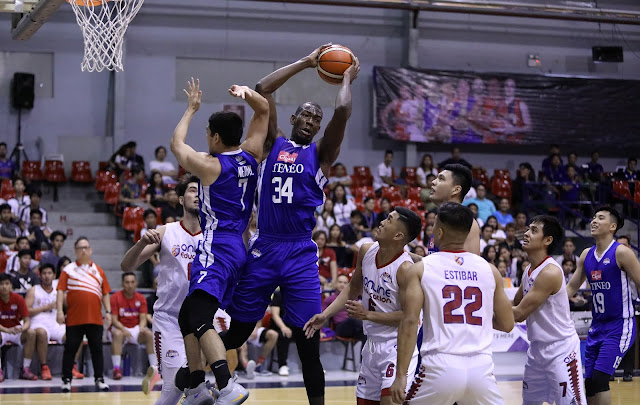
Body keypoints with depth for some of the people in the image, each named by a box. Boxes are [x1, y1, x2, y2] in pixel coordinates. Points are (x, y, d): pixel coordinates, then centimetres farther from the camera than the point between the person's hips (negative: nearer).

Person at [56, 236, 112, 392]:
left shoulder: (98, 270, 13)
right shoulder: (68, 270, 6)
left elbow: (105, 294, 14)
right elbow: (60, 291, 0)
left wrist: (108, 311, 5)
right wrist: (59, 311, -10)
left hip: (95, 318, 2)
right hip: (74, 318, -2)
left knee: (97, 349, 5)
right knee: (70, 349, 0)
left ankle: (99, 379, 13)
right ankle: (66, 380, 8)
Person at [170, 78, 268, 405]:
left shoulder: (209, 165, -10)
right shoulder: (251, 155, 8)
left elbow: (176, 144, 10)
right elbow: (264, 109, 20)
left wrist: (191, 109, 21)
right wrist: (246, 93, 0)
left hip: (216, 249, -9)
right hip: (236, 246, 9)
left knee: (199, 319, -22)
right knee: (187, 317, 17)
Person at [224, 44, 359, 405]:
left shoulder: (321, 153, 6)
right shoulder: (275, 143, 11)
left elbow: (343, 112, -10)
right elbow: (262, 90, 4)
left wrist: (347, 79, 7)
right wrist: (306, 63, 8)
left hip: (301, 253, -2)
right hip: (264, 249, 2)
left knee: (309, 342, -2)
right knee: (237, 332, 6)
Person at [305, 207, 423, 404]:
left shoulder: (405, 269, -23)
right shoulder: (366, 251, -1)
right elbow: (353, 288, 16)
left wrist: (367, 315, -20)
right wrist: (325, 315, 7)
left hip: (397, 345, -8)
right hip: (373, 343, 8)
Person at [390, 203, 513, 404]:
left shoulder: (420, 269, 3)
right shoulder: (489, 270, 10)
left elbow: (409, 321, -7)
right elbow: (507, 324, 15)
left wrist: (401, 375, -7)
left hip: (440, 366, -2)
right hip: (481, 368, 2)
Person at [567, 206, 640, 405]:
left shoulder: (621, 253, -11)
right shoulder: (587, 255, 9)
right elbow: (571, 287, 19)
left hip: (619, 326, -7)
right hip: (597, 326, 7)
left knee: (599, 379, -17)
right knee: (589, 383, 6)